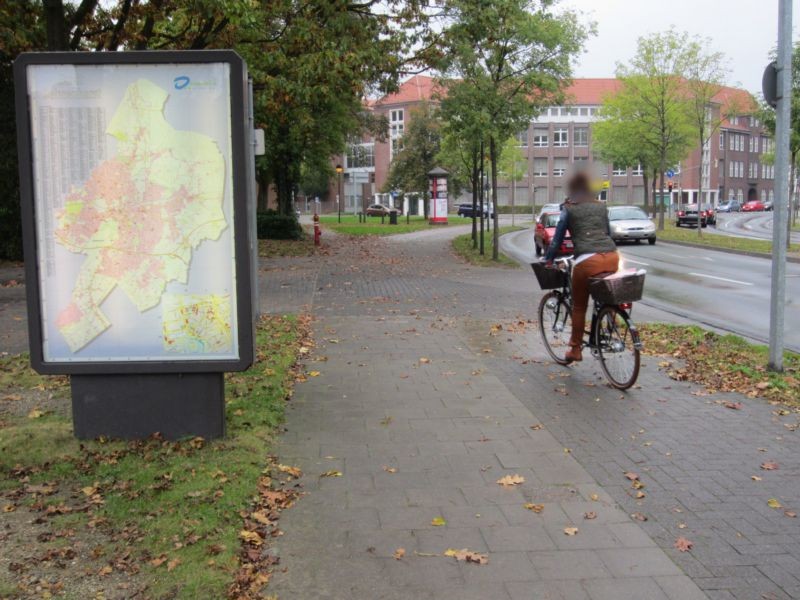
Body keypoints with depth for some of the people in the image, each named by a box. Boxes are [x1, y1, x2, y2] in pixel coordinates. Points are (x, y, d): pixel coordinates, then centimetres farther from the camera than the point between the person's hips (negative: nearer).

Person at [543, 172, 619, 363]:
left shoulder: (569, 208, 10)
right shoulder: (601, 206, 22)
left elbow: (558, 237, 11)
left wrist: (548, 260, 21)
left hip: (587, 259, -4)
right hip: (611, 256, 4)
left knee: (579, 306, 9)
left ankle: (575, 350, 14)